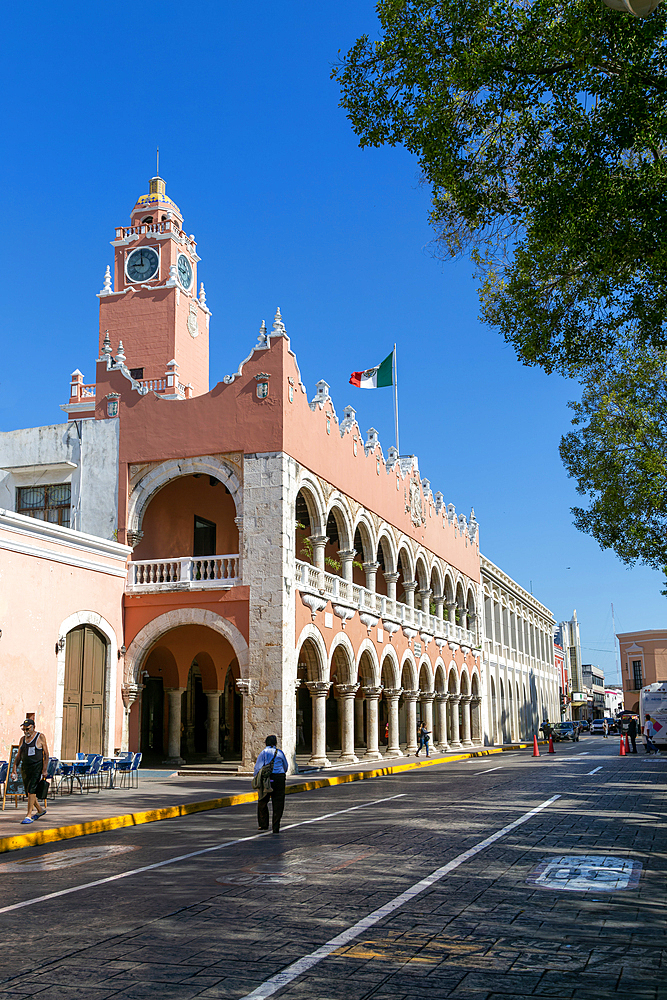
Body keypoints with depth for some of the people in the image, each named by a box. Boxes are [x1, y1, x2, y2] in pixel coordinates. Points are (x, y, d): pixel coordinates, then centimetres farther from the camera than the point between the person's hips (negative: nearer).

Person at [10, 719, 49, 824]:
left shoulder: (40, 737, -4)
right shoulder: (23, 739, 11)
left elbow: (46, 754, -6)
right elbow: (18, 756, 14)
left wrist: (44, 769, -13)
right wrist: (14, 770, 6)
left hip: (37, 767, -6)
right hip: (25, 767, 6)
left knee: (31, 790, -16)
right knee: (28, 792, 10)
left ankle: (29, 816, -16)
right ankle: (40, 810, 30)